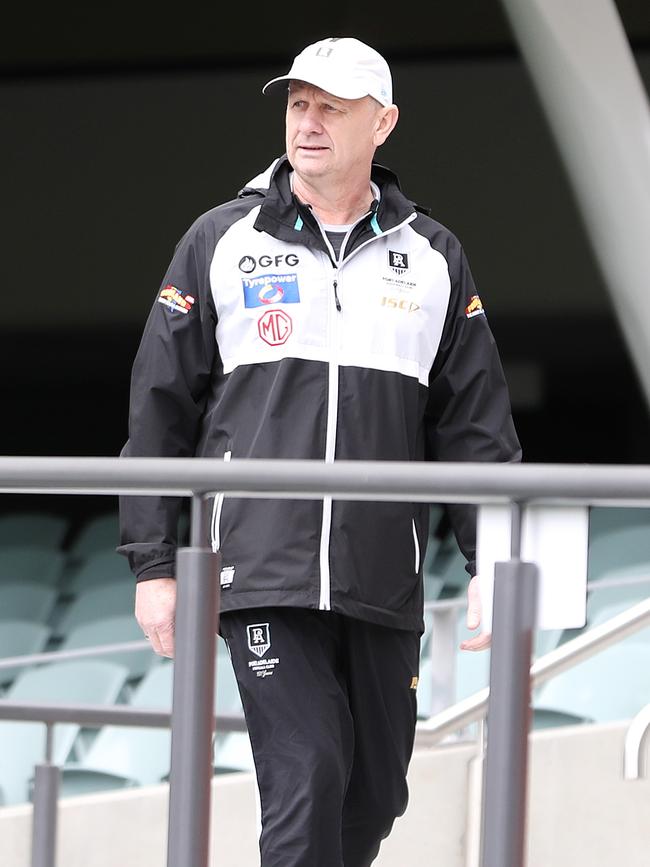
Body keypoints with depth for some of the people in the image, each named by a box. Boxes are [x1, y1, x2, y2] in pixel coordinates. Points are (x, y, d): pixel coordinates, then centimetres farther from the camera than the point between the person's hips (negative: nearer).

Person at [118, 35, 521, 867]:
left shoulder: (432, 256, 11)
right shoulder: (221, 241, 6)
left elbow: (475, 425, 12)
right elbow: (159, 409, 8)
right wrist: (151, 565, 3)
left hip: (383, 584, 3)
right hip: (262, 576, -3)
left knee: (374, 795, 6)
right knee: (308, 775, -16)